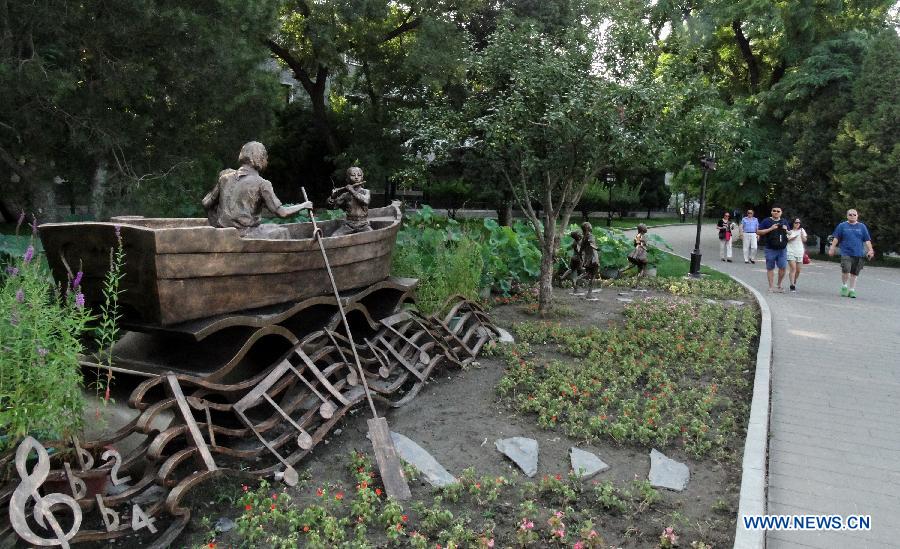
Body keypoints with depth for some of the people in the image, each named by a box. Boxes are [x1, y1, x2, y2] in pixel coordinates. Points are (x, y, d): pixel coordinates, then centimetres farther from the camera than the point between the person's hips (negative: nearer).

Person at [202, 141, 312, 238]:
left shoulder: (226, 175, 6)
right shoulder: (261, 183, -9)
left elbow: (206, 203, 8)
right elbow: (281, 212, -11)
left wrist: (217, 225, 20)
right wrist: (304, 206, 4)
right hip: (244, 234, -6)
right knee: (282, 233, 15)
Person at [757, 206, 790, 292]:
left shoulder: (784, 222, 14)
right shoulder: (766, 221, 1)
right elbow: (758, 232, -6)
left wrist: (786, 231, 0)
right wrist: (770, 229, -15)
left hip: (782, 249, 3)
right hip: (770, 249, -3)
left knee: (783, 267, -1)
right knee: (770, 268, 3)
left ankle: (779, 285, 17)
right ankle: (771, 287, 10)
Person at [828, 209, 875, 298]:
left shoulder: (862, 226, 9)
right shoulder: (842, 226, 6)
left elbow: (867, 240, 9)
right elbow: (836, 238, 7)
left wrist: (870, 250, 0)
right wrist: (832, 248, 1)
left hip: (858, 254, 2)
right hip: (846, 253, -2)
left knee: (854, 273, 5)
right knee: (846, 270, -19)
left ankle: (852, 290, 15)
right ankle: (844, 286, 3)